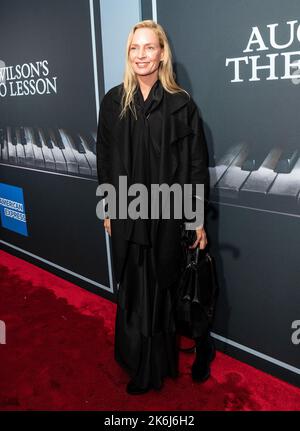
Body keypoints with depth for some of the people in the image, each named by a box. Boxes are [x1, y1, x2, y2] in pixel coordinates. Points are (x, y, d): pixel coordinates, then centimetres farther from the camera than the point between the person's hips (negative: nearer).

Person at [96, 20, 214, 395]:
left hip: (168, 215, -2)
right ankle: (139, 365, 32)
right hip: (126, 215, 3)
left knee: (163, 288, 10)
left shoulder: (181, 104, -4)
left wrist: (198, 219, -5)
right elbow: (103, 159, 8)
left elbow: (197, 166, -4)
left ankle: (160, 362, 32)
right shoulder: (113, 101, 4)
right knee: (133, 290, 11)